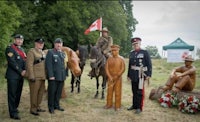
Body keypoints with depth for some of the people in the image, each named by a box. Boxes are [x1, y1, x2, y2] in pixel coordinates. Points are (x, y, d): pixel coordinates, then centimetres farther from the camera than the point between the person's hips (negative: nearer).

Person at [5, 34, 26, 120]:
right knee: (12, 94, -3)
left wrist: (24, 70, 0)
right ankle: (13, 113, 1)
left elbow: (24, 61, 17)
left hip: (20, 76, 8)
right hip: (13, 76, -7)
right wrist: (20, 71, -13)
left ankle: (14, 108, 26)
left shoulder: (22, 50, 19)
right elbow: (12, 62, -15)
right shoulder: (10, 49, -6)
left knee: (18, 93, 12)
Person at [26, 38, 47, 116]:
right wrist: (32, 76, -18)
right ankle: (33, 109, 7)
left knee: (41, 91, 10)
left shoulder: (43, 53, 19)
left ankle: (37, 107, 23)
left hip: (42, 76, 8)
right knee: (34, 92, -3)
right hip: (35, 76, -8)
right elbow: (29, 65, -13)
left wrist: (46, 75, 15)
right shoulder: (31, 52, -5)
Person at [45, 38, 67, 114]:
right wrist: (51, 75, -18)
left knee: (59, 92, 12)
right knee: (52, 92, 2)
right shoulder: (50, 52, -4)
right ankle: (51, 107, 13)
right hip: (53, 77, -6)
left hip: (61, 76, 6)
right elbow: (48, 65, -12)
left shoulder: (63, 53, 16)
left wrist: (65, 74, 12)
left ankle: (56, 105, 25)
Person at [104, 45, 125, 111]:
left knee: (118, 92, 2)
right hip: (110, 78, 3)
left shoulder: (121, 59, -5)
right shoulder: (109, 58, 3)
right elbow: (106, 68, -1)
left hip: (118, 78, -3)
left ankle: (117, 106, 11)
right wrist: (110, 77, -12)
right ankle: (109, 104, 22)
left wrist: (117, 76, -15)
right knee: (109, 91, 9)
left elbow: (123, 69, -9)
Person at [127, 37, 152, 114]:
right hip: (133, 75, 5)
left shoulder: (145, 52, -2)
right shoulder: (131, 53, 11)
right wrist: (128, 75, 16)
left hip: (141, 75, -5)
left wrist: (149, 75, -12)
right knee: (134, 91, 12)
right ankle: (134, 105, 24)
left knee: (140, 92, -2)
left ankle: (139, 107, 6)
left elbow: (149, 64, -6)